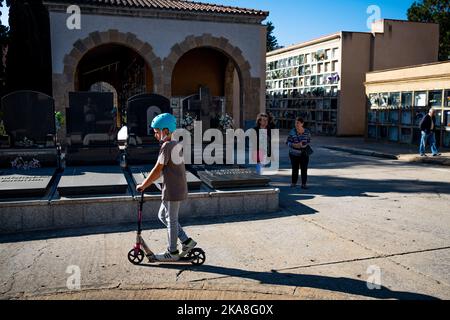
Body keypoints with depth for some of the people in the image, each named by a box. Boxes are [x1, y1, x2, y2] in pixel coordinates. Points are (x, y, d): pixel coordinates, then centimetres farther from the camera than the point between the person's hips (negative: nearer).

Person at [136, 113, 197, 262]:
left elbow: (157, 170, -17)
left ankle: (172, 252, 17)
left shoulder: (166, 146, -16)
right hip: (179, 188, 9)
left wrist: (143, 185, -7)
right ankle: (186, 241, 21)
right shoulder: (177, 145, 11)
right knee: (163, 215, 20)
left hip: (172, 191, -9)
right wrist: (147, 183, 18)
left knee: (171, 220, 3)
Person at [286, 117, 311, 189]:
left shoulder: (307, 132, -3)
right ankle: (293, 183, 23)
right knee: (295, 169, 8)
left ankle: (304, 184, 5)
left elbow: (309, 141, 8)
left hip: (304, 154, 0)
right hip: (294, 153, 0)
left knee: (304, 169, -2)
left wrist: (306, 145, -12)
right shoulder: (292, 132, -6)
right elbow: (288, 142, -4)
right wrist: (294, 145, -21)